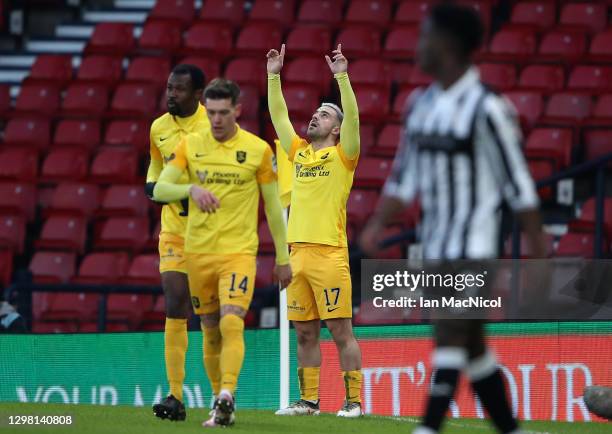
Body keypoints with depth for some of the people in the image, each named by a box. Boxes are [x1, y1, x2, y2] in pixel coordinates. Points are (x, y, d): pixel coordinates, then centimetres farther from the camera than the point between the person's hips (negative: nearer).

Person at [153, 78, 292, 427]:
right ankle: (221, 404, 19)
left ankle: (226, 396, -29)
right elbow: (160, 189, -3)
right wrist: (191, 189, -23)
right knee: (211, 331, 9)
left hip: (239, 252, -3)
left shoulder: (259, 150, -1)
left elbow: (274, 207, 5)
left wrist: (283, 258, 6)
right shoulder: (191, 146, 4)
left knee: (231, 324, -21)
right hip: (198, 252, 3)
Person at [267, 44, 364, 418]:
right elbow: (279, 116, 18)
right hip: (298, 252, 6)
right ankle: (309, 401, 12)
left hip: (330, 253, -6)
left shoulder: (342, 156, 2)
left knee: (341, 331, -5)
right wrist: (274, 76, 13)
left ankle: (353, 401, -4)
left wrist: (342, 77, -16)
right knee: (305, 333, 8)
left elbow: (352, 117, -11)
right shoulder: (300, 152, 17)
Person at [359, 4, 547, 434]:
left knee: (449, 334, -14)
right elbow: (404, 175, 16)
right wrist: (378, 225, 7)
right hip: (436, 245, 8)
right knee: (471, 345, 11)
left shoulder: (486, 107, -13)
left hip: (475, 241, -8)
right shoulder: (421, 104, 10)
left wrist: (539, 248, -11)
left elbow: (518, 181, -11)